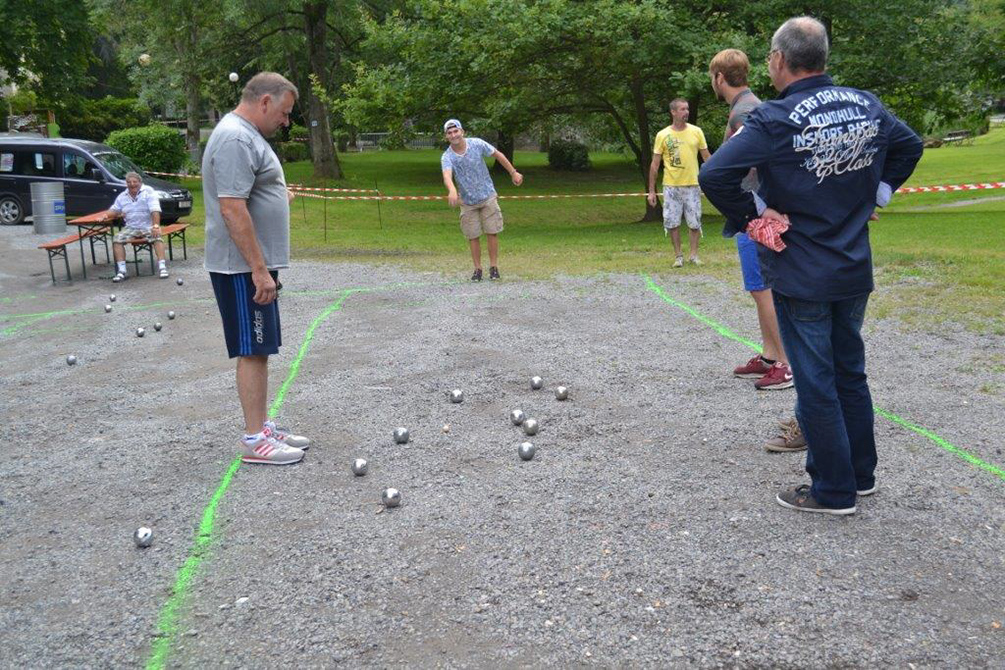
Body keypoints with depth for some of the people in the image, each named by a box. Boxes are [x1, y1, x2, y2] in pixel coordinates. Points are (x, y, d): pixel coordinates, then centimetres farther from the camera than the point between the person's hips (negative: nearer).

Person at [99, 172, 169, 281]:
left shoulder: (148, 192, -2)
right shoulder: (122, 196, 14)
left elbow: (155, 210, -14)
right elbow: (114, 210, 24)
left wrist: (156, 226, -29)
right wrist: (106, 214, -1)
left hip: (148, 227, -4)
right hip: (130, 228, 4)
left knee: (157, 238, -34)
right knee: (117, 239, -22)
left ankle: (162, 267, -39)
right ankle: (122, 271, -25)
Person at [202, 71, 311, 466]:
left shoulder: (245, 134, 16)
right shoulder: (235, 140, -18)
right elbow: (232, 209, -25)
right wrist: (259, 269, -25)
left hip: (254, 264, 10)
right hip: (244, 268, -10)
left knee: (259, 350, 13)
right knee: (252, 350, -5)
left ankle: (262, 428, 22)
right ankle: (254, 440, 2)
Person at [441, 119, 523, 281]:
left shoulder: (477, 144, -11)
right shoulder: (447, 157, -15)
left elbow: (498, 155, 3)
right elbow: (447, 176, -35)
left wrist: (513, 173, 6)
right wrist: (452, 191, -56)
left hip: (488, 196, 0)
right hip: (467, 201, 0)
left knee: (492, 232, 0)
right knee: (473, 237, 2)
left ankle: (493, 267, 11)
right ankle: (478, 269, 15)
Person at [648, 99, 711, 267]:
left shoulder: (696, 132, 2)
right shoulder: (662, 135, -2)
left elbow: (706, 157, 8)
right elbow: (655, 164, 1)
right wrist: (651, 191, -1)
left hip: (692, 185, 1)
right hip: (671, 186, -1)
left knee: (694, 222, 4)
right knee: (673, 223, 2)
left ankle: (694, 255, 18)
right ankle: (678, 256, 16)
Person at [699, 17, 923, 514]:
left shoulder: (775, 121, -18)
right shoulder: (867, 105, 2)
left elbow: (714, 176, -27)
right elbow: (911, 146, 19)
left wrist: (749, 217, -13)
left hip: (799, 277, -6)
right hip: (854, 270, 6)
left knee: (815, 383, 5)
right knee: (850, 374, 19)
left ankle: (833, 491, 15)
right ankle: (860, 475, 32)